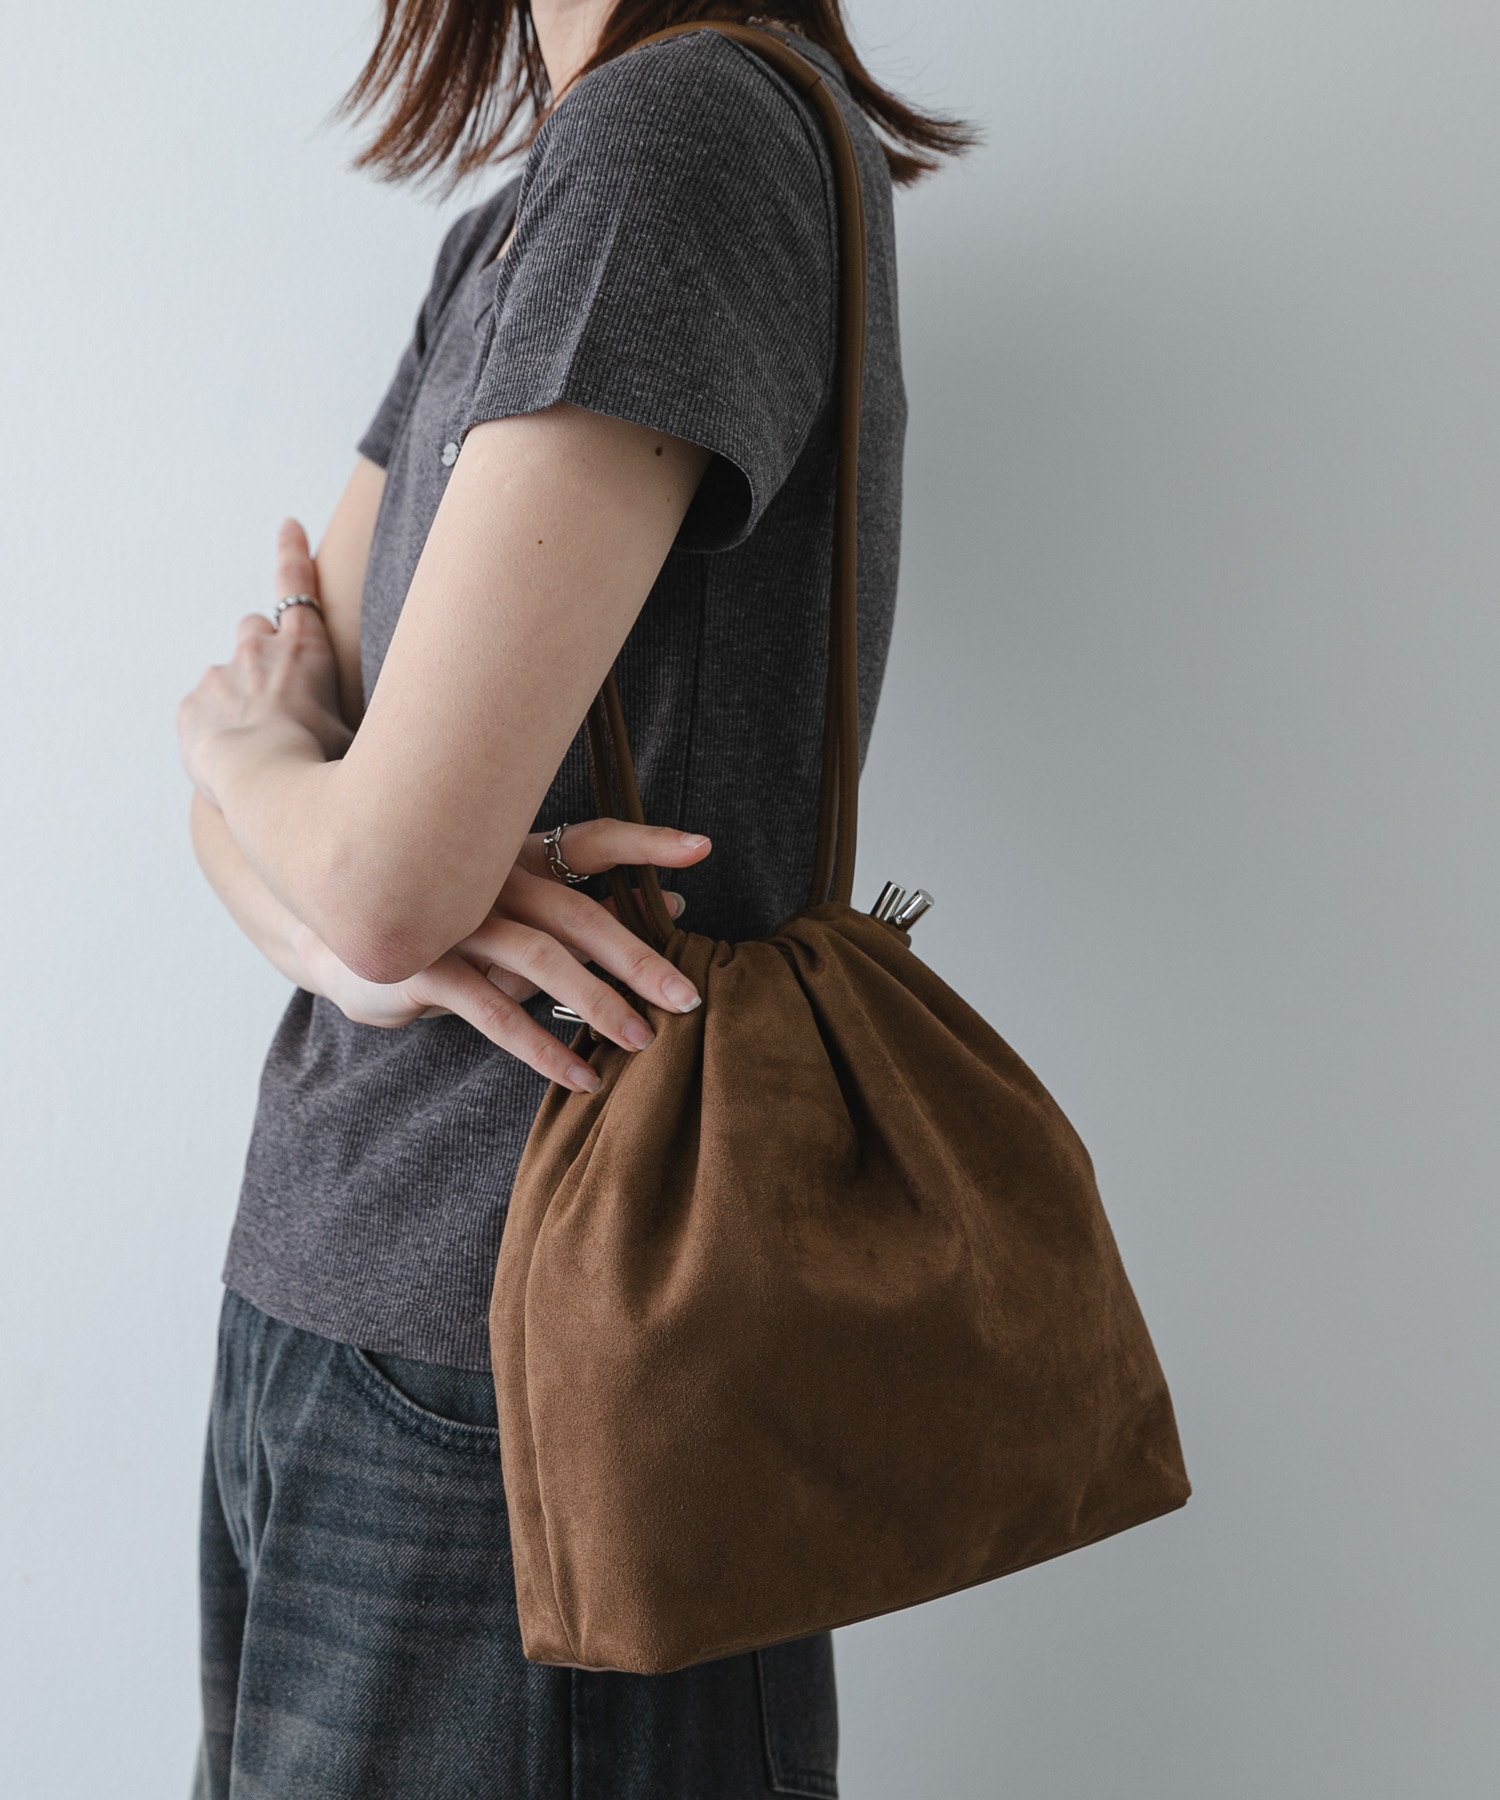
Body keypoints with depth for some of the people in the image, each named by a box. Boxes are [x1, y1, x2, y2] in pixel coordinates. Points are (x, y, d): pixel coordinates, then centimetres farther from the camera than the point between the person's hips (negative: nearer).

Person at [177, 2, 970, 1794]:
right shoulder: (499, 236, 11)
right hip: (325, 1293, 8)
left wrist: (244, 739, -1)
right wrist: (360, 934, -14)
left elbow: (385, 879, -23)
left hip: (502, 1377, -8)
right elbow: (236, 809, 9)